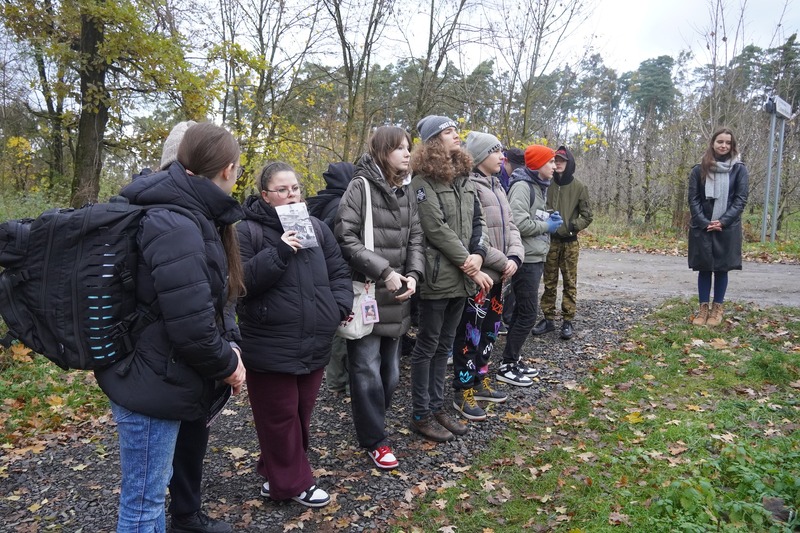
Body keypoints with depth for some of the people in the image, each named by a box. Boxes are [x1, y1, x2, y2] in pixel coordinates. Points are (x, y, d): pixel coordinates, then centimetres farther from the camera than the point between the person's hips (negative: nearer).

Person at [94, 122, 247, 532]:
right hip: (152, 384, -10)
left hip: (164, 378, 10)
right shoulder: (175, 226, -27)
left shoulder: (192, 216, 6)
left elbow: (212, 299, 14)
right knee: (144, 500, 6)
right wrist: (227, 364, -12)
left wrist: (228, 347, 4)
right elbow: (191, 325, -29)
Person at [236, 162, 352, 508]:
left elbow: (338, 272, 14)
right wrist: (278, 253, -26)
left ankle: (275, 472, 37)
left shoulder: (316, 228, 9)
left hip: (314, 343, 6)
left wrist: (341, 305, -3)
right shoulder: (248, 231, -7)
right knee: (279, 417, 7)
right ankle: (293, 482, 25)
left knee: (301, 413, 17)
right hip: (270, 347, -5)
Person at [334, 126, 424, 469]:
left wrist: (413, 274, -6)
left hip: (397, 299, 7)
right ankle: (374, 440, 16)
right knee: (368, 371, 2)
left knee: (391, 371, 15)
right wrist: (384, 272, -18)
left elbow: (415, 238, 11)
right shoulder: (360, 187, -9)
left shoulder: (406, 192, 12)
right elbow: (346, 238, -15)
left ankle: (372, 420, 33)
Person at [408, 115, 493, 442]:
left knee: (444, 345, 15)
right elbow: (437, 229, -16)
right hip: (437, 277, -7)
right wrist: (470, 267, -15)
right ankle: (420, 415, 16)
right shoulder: (423, 182, -9)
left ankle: (437, 407, 28)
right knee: (428, 345, 3)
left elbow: (478, 221, 12)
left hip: (461, 277, 7)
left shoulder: (464, 179, 14)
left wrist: (478, 254, -6)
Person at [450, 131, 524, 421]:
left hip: (497, 275, 9)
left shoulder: (497, 187, 16)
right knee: (470, 333, 1)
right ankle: (464, 392, 14)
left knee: (490, 330, 18)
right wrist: (502, 262, -16)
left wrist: (514, 257, -4)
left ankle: (480, 381, 33)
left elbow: (510, 226, 13)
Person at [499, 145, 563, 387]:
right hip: (526, 260, -10)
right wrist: (547, 226, -12)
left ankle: (514, 360, 24)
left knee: (522, 312, 14)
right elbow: (518, 223, -25)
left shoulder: (538, 186, 17)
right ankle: (506, 367, 4)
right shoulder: (522, 186, -14)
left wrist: (549, 219, 6)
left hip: (536, 258, 10)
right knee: (527, 315, -6)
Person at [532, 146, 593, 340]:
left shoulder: (579, 187, -3)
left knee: (569, 283, 4)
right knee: (549, 282, 9)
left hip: (569, 242, -1)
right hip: (549, 240, 1)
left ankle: (567, 321, 12)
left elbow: (587, 216, 1)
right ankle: (548, 318, 18)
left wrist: (573, 226, -12)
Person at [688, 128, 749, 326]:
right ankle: (703, 308, 13)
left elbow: (741, 199, -3)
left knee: (722, 269, 4)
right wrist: (704, 223, -12)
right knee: (704, 268, 5)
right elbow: (693, 199, -1)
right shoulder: (699, 170, 2)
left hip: (727, 229, 0)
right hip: (702, 228, 1)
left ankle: (717, 309, 14)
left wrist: (723, 221, -14)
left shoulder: (739, 169, 1)